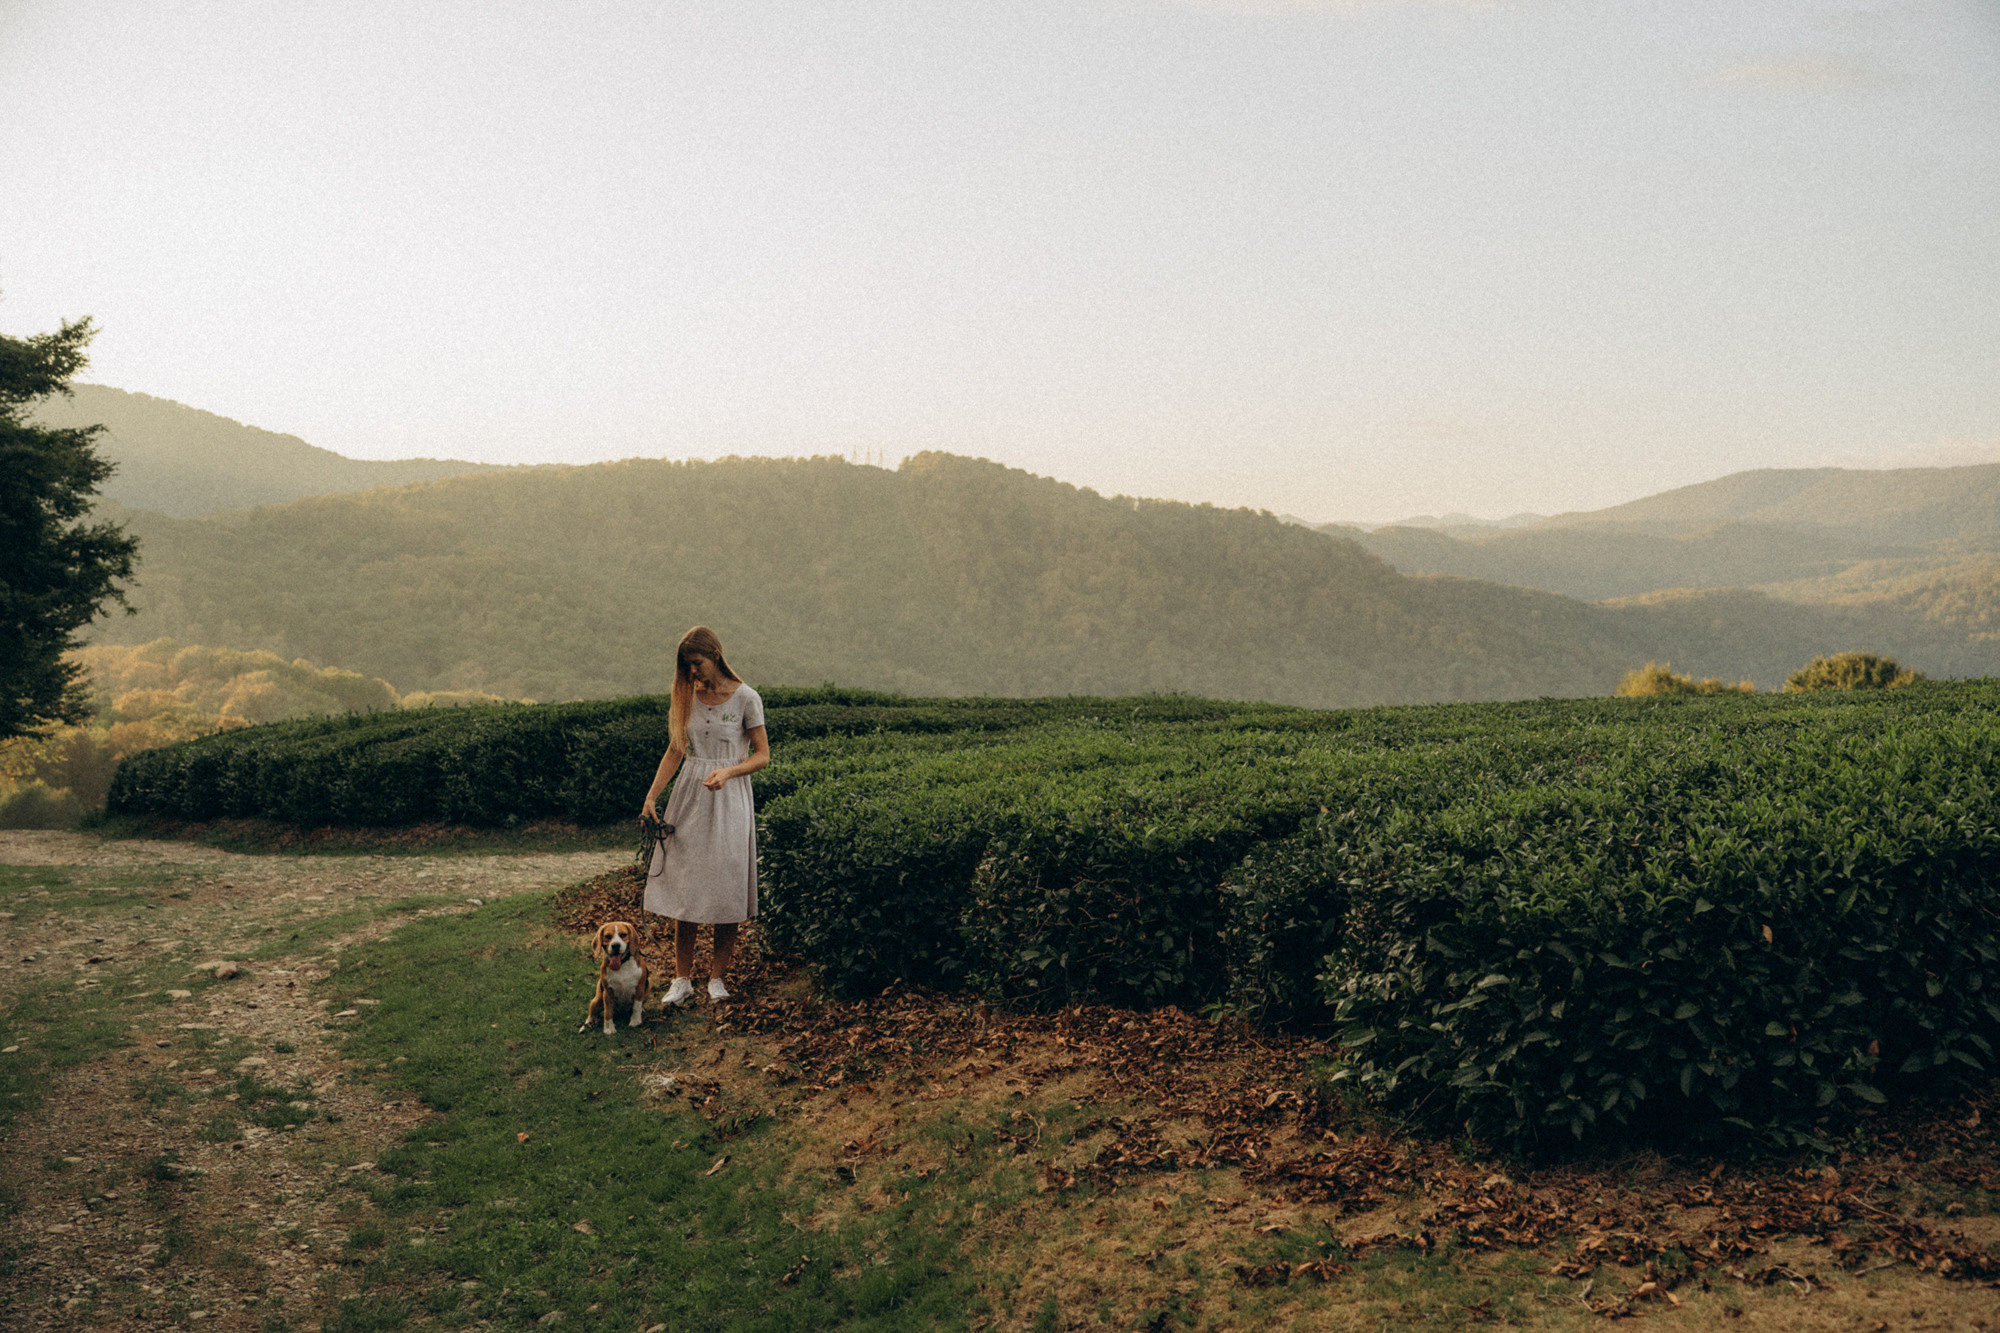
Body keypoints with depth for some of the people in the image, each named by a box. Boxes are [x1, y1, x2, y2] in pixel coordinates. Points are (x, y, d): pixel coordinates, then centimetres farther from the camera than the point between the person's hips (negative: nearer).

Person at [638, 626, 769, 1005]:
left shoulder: (745, 698, -6)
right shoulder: (687, 697, 7)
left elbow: (763, 755, -4)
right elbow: (675, 751, 12)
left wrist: (728, 771, -21)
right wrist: (651, 797, 6)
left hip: (729, 799, -4)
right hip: (690, 796, 4)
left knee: (725, 888, 0)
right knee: (684, 886, 2)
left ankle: (718, 978, 12)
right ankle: (683, 979, 10)